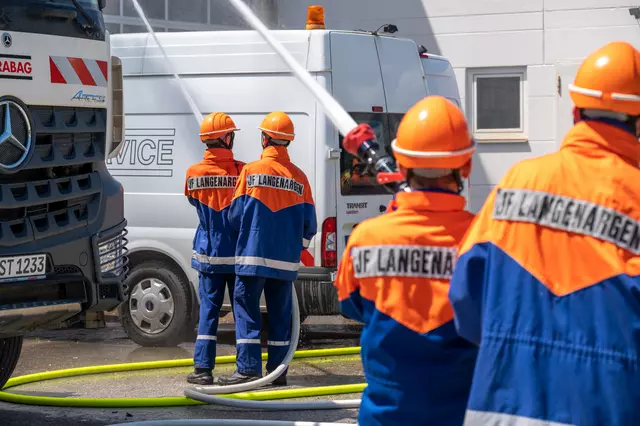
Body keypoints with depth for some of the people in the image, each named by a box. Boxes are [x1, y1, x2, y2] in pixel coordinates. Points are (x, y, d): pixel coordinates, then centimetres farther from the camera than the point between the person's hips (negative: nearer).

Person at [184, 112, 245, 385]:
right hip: (239, 254, -2)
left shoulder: (193, 174, -3)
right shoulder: (242, 172, -11)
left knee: (208, 309, 6)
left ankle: (203, 368, 1)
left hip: (208, 254, 2)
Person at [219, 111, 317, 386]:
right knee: (280, 314, 10)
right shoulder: (299, 178, 3)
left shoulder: (250, 171, -5)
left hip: (253, 256, -3)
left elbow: (235, 215, -2)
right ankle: (277, 370, 11)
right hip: (286, 260, 3)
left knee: (247, 310, 2)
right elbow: (309, 224, 4)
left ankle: (248, 368, -5)